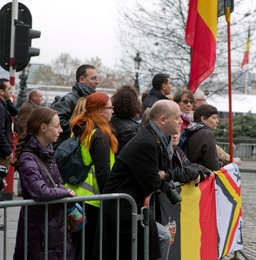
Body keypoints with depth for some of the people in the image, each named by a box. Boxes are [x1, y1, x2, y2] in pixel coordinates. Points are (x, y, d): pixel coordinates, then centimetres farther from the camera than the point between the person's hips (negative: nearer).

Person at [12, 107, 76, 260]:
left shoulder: (47, 152, 8)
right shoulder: (28, 158, -20)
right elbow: (40, 192, -32)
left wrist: (66, 193, -8)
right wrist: (66, 192, -16)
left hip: (55, 221, 8)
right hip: (38, 226, -8)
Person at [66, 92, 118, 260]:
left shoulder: (78, 130, 9)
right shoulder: (100, 135, -16)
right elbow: (102, 171, -19)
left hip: (74, 195, 8)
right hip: (92, 196, -8)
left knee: (76, 244, 15)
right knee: (90, 246, -1)